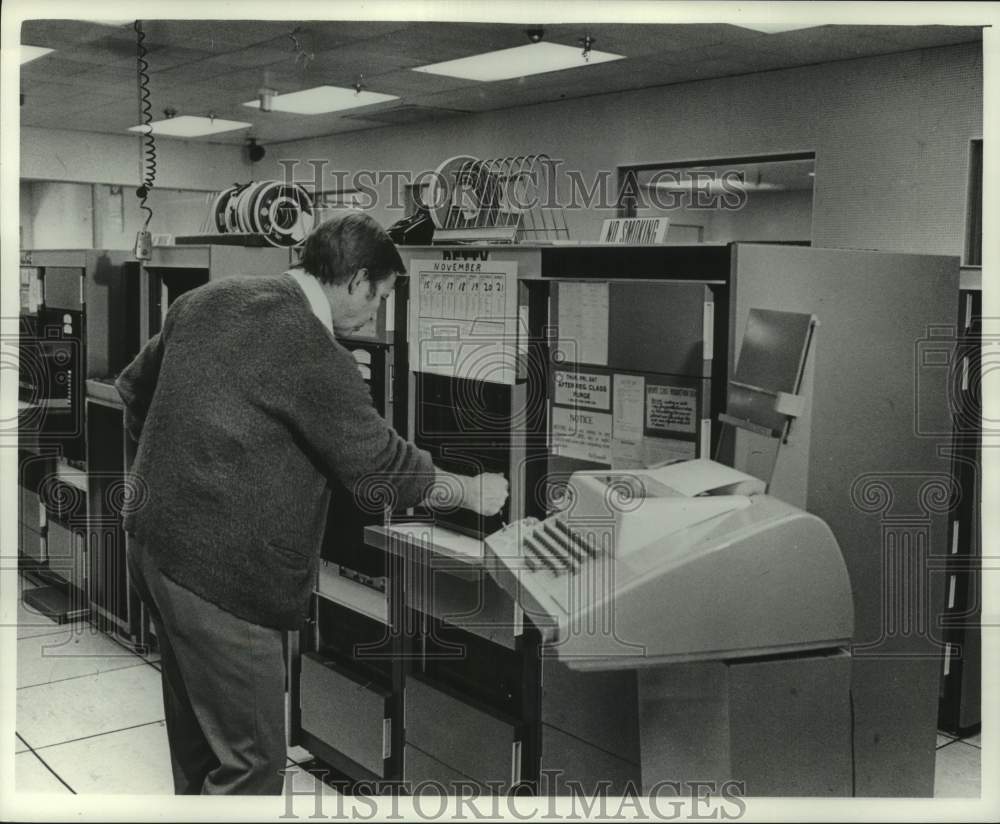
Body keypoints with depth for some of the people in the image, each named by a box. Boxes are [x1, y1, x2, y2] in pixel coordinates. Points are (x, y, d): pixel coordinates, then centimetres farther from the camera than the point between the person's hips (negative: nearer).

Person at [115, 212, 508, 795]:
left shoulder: (209, 299, 6)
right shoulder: (314, 354, -19)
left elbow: (133, 386, 17)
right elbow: (381, 467, -11)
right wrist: (472, 492, 3)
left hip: (154, 543, 9)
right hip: (222, 576, -9)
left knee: (197, 735, 23)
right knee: (251, 760, 2)